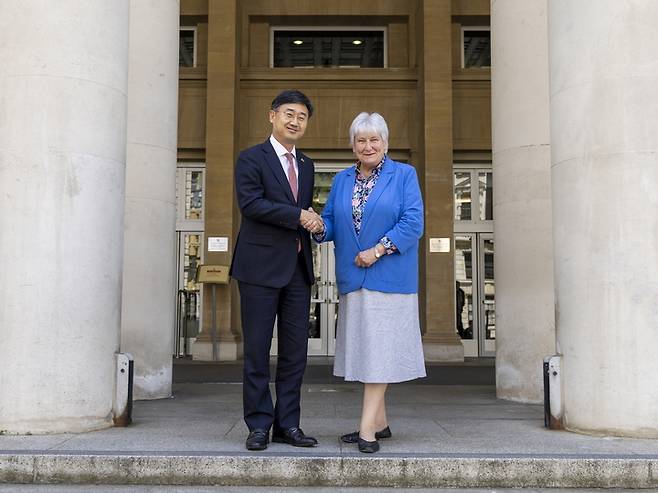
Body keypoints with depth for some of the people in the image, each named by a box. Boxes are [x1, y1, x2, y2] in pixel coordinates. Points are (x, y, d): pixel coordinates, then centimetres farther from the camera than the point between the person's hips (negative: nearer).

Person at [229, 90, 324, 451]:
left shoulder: (306, 166, 19)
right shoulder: (251, 158, -1)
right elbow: (250, 203, -15)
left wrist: (313, 220, 1)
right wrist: (298, 216, -16)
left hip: (298, 267, 6)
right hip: (261, 266, -6)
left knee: (295, 350, 6)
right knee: (257, 350, -1)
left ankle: (288, 425, 14)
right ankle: (259, 425, 8)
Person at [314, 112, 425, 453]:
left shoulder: (404, 175, 1)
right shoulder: (342, 180, 15)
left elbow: (413, 222, -9)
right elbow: (332, 222, 10)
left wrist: (378, 251, -17)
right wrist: (319, 227, -14)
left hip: (388, 276, -5)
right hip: (352, 279, 5)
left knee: (379, 347, -7)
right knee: (362, 347, 8)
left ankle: (368, 427, -7)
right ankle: (379, 422, 19)